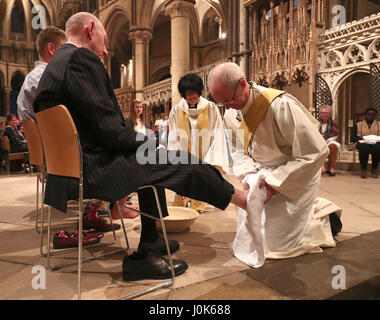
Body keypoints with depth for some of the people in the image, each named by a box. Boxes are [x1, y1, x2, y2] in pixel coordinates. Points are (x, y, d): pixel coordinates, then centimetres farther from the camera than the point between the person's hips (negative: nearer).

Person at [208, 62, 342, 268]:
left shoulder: (280, 106, -30)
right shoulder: (231, 115, -8)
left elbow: (316, 152, -27)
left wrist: (275, 182, -25)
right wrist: (247, 175, -15)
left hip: (296, 174, -6)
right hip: (262, 172, 7)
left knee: (276, 241, -6)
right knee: (248, 231, 12)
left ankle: (324, 219, 20)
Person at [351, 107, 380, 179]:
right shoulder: (357, 125, 19)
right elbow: (352, 137, 6)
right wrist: (361, 138, -13)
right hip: (362, 143, -1)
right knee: (364, 147, -38)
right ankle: (363, 169, -28)